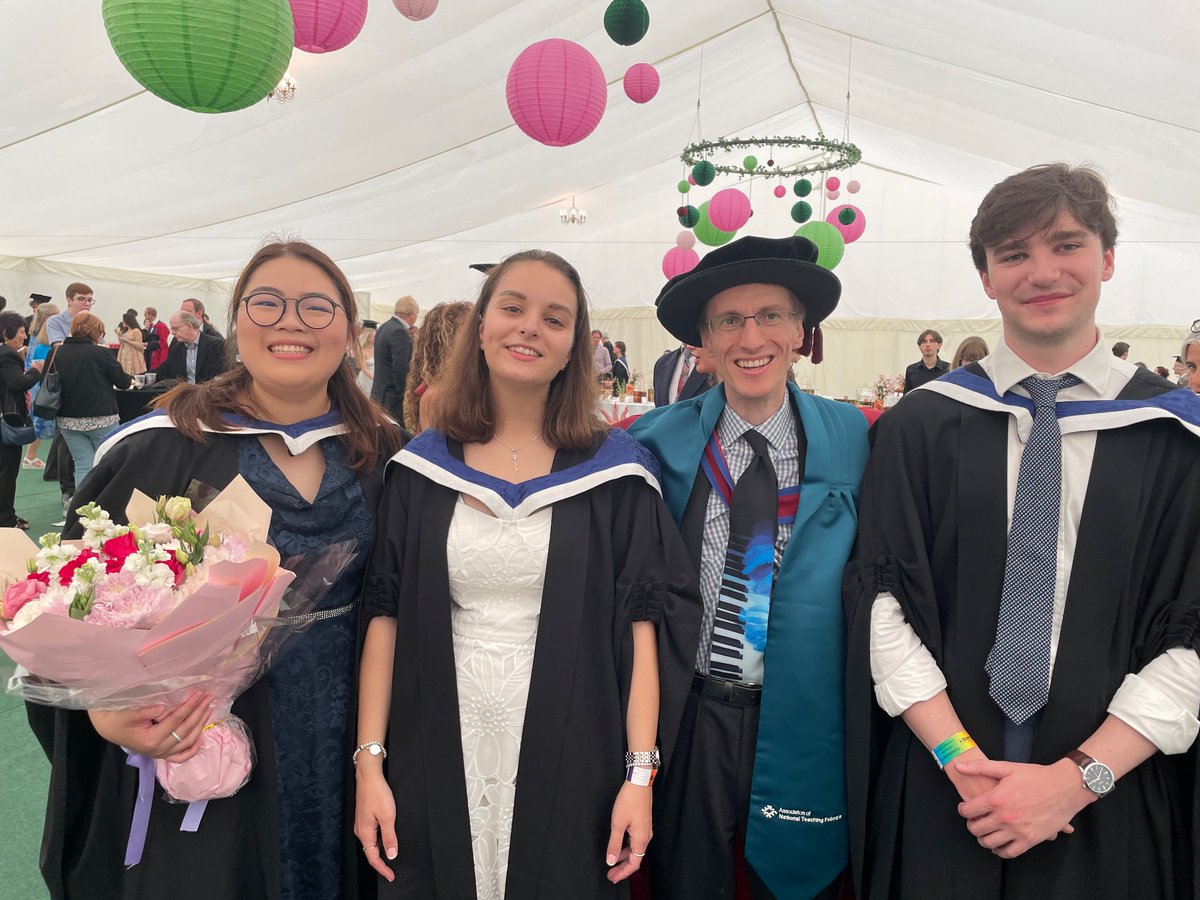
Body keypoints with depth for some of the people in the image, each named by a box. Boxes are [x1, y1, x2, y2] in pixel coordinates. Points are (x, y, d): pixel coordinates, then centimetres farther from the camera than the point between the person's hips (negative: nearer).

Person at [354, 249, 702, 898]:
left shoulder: (614, 471, -5)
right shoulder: (421, 467, 1)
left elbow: (643, 622, -6)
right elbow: (384, 614, 1)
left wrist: (640, 774, -10)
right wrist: (369, 761, -4)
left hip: (569, 760, -1)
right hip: (438, 755, 2)